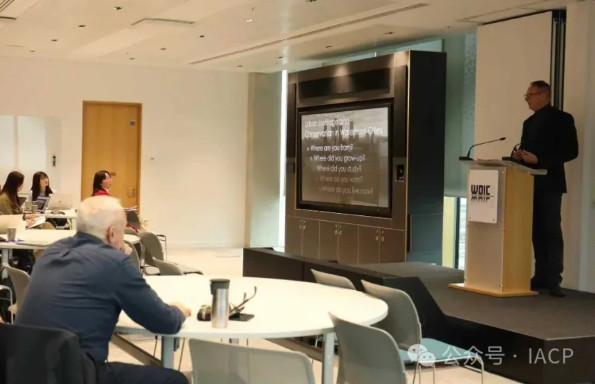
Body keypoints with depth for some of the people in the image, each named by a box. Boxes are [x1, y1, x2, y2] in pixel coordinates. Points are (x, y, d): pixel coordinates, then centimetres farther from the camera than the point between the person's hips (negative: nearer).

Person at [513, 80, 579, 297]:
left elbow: (571, 151, -11)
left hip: (549, 183, -6)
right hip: (531, 183, 7)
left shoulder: (562, 119, -3)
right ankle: (541, 276, 9)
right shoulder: (529, 122, 19)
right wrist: (521, 155, -2)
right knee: (537, 230, 5)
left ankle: (553, 280, -9)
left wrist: (539, 159, -17)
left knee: (551, 230, -8)